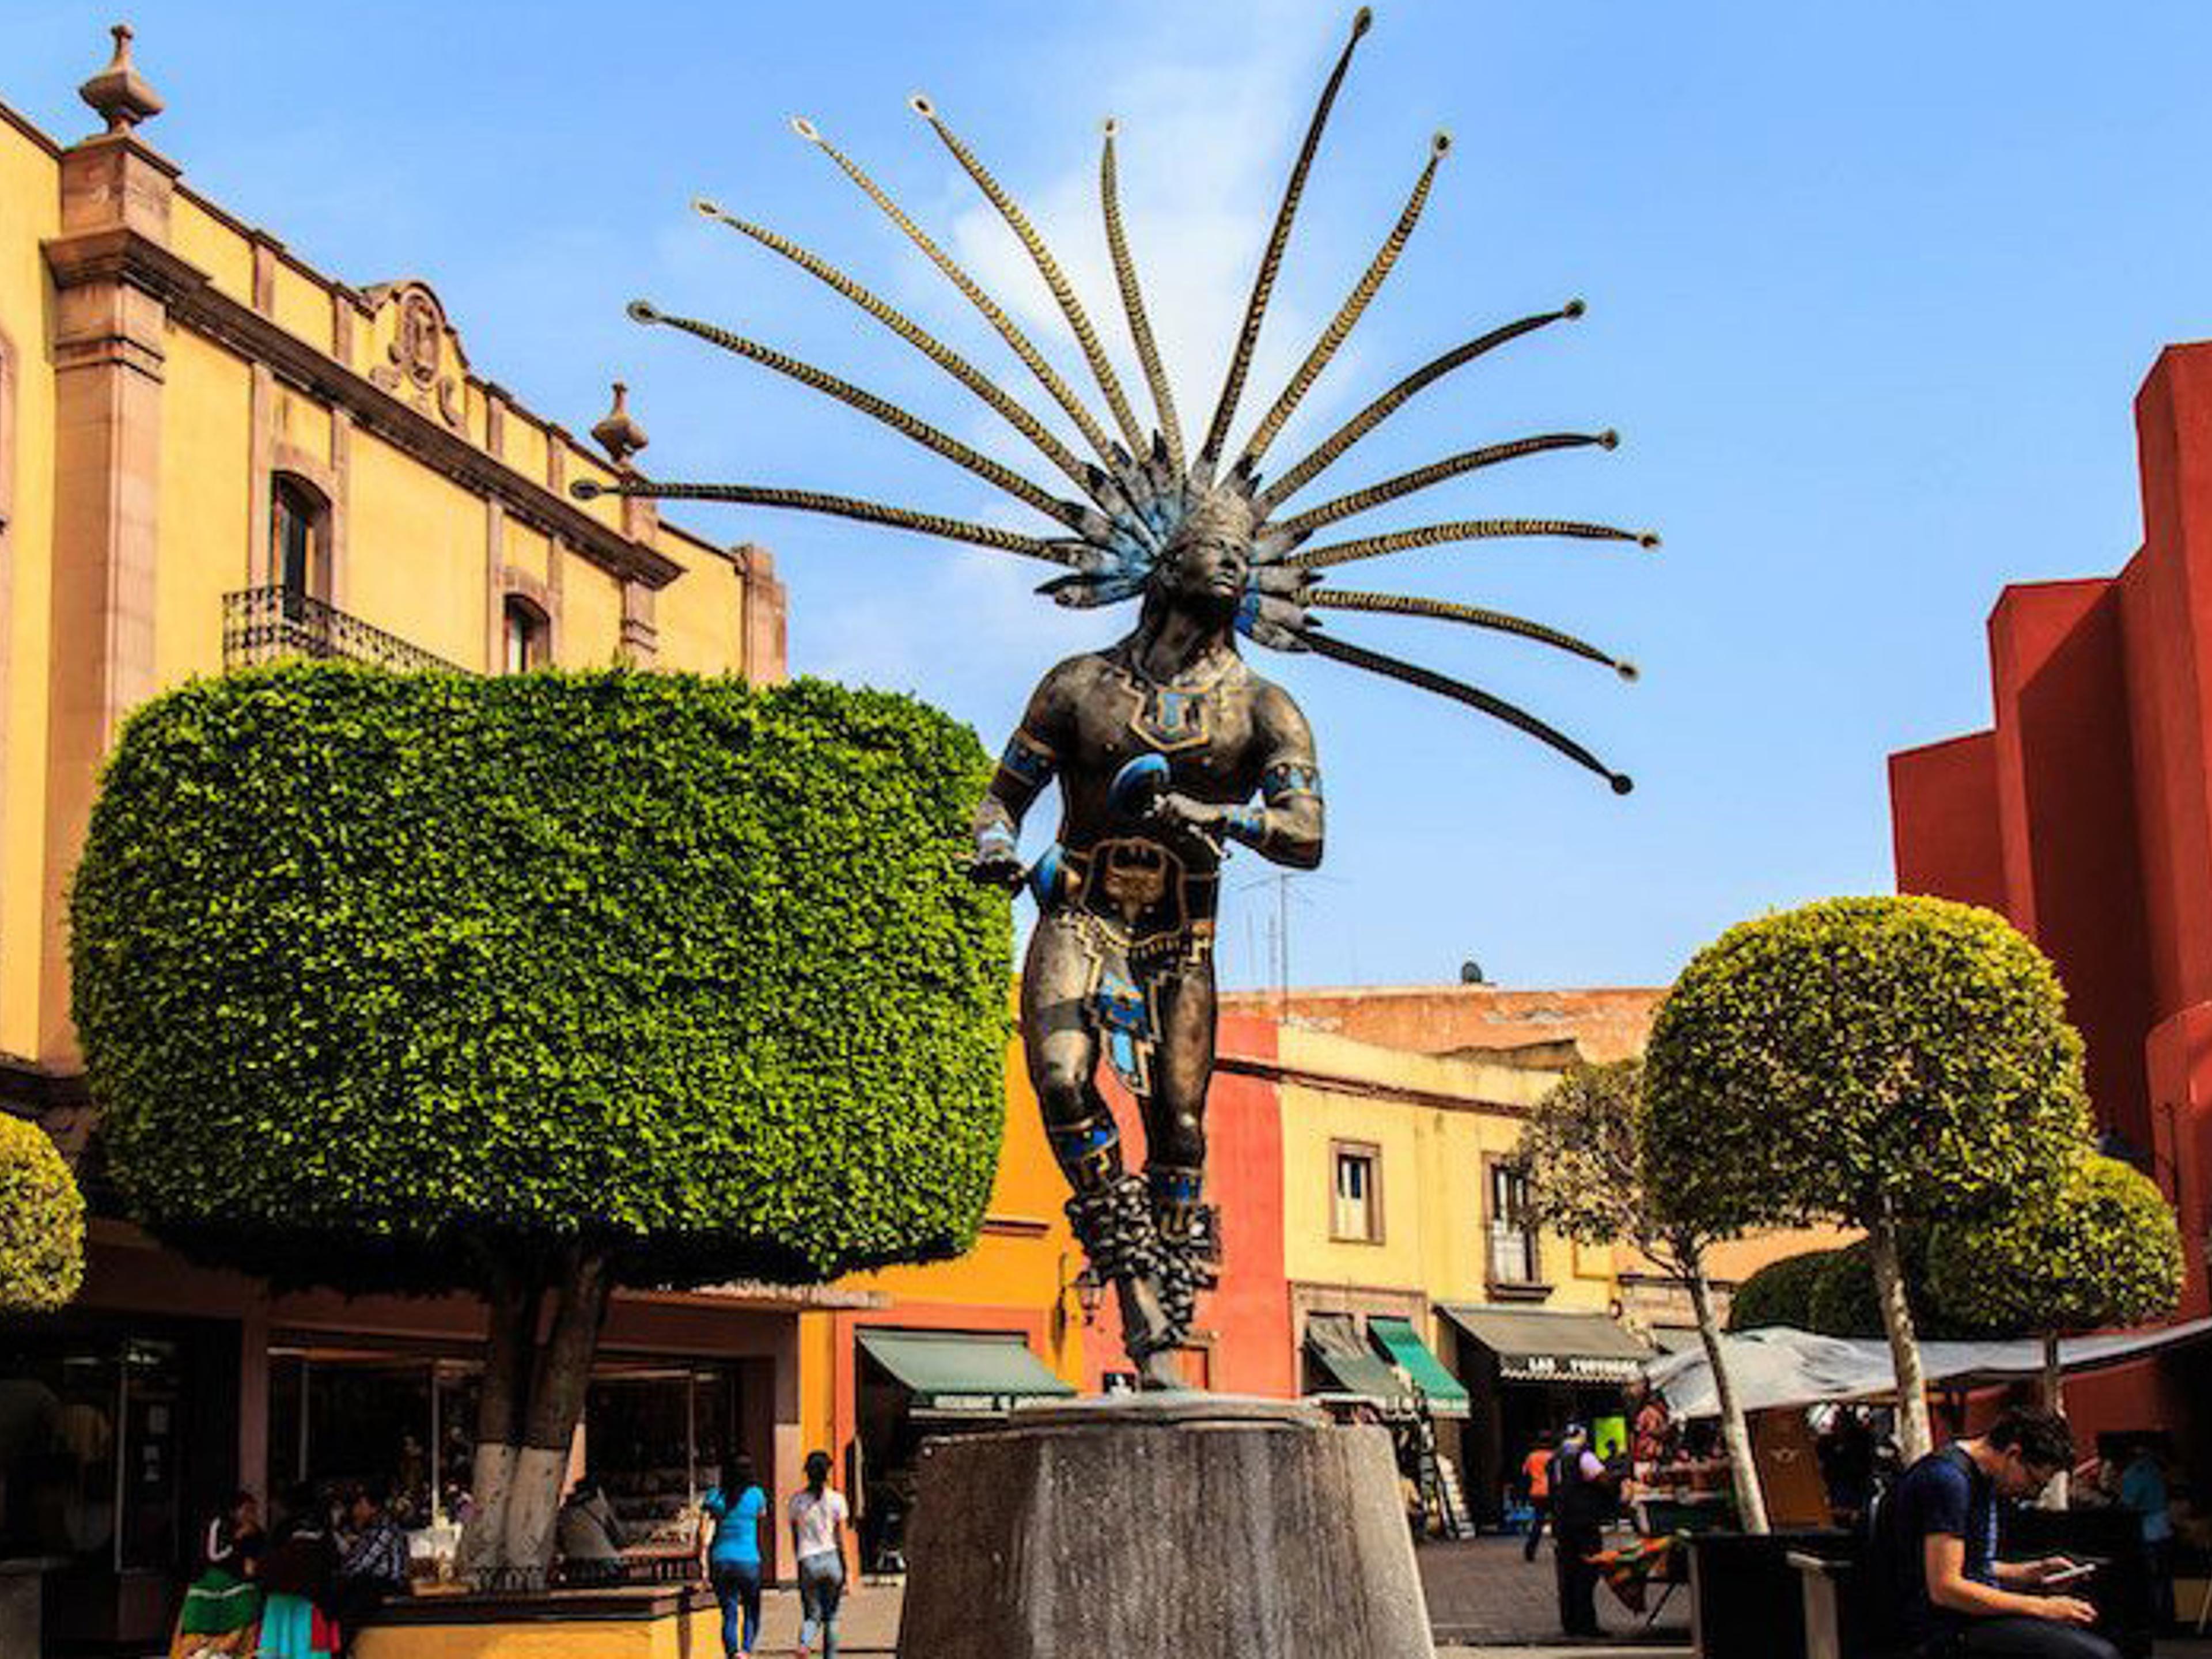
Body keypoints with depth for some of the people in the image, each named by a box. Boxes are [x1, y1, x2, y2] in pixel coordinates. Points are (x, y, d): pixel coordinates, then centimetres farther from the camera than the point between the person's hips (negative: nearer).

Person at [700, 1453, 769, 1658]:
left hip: (720, 1560, 2)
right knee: (752, 1612, 13)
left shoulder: (714, 1496, 2)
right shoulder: (756, 1494, -3)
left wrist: (704, 1565, -1)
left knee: (729, 1614, 11)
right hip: (748, 1561, -2)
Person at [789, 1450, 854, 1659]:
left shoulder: (797, 1500, 3)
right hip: (831, 1559, -1)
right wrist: (845, 1573, 3)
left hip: (808, 1561, 1)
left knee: (811, 1615, 7)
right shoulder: (836, 1499, -2)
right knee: (831, 1616, 13)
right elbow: (841, 1540, -2)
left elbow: (795, 1539, 7)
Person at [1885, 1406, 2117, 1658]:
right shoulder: (1948, 1478, -17)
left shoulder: (1980, 1477, 15)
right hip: (1947, 1626, -10)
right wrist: (2042, 1607, -17)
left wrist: (2030, 1572, 11)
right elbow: (1944, 1588, -22)